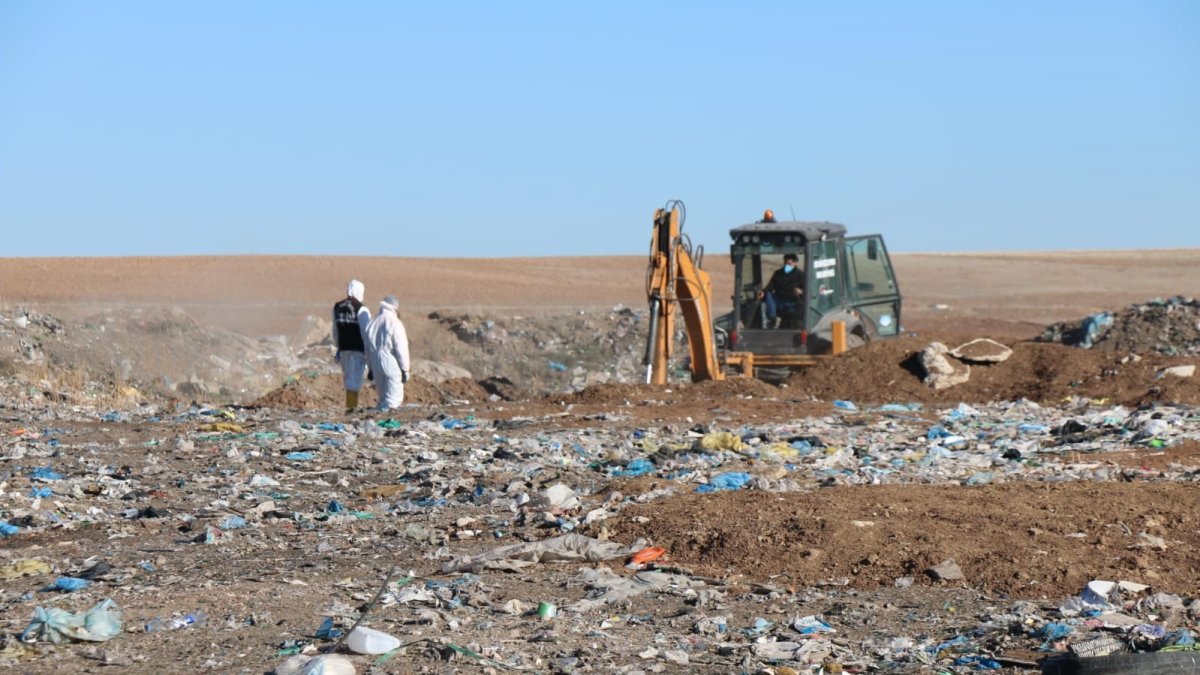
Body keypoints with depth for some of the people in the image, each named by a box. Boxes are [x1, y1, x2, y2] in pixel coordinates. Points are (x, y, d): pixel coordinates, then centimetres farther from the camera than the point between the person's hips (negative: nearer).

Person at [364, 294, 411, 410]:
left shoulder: (372, 324, 9)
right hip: (392, 366, -7)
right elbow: (401, 349, -13)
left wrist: (371, 368, 22)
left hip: (376, 366, 7)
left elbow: (368, 349, 15)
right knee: (393, 399, -3)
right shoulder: (394, 324, -12)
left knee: (383, 399, 15)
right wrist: (405, 369, -7)